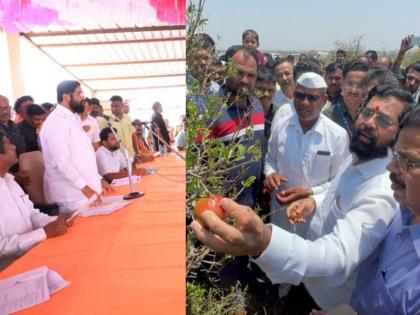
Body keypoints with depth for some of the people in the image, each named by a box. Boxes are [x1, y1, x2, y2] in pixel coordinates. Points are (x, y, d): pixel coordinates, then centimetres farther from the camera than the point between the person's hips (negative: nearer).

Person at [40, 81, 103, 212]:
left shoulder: (71, 118, 15)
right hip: (71, 194, -9)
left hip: (84, 189, 9)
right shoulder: (56, 121, -15)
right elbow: (60, 161, -23)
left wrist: (98, 179, 14)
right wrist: (84, 186, -23)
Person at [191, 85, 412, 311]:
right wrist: (315, 204, -9)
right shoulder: (355, 157, -5)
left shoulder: (383, 193, -34)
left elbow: (340, 255, -50)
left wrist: (266, 244, -68)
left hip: (333, 301, -6)